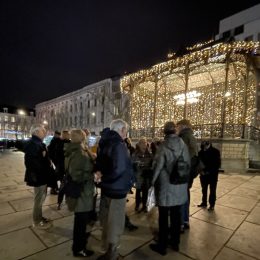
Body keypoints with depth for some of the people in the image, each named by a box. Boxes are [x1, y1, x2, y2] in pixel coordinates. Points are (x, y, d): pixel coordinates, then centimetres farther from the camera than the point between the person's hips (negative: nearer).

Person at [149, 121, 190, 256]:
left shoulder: (163, 146, -17)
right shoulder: (183, 144, -6)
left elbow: (157, 165, -13)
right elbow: (188, 164, 1)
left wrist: (152, 181, 1)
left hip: (165, 186, -4)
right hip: (180, 186, 4)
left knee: (163, 217, 10)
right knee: (176, 215, 19)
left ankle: (162, 246, 24)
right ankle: (175, 242, 35)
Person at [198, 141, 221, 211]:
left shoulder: (215, 152, -11)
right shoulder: (201, 152, -4)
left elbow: (218, 164, -10)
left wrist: (210, 171, -15)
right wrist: (201, 170, -10)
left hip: (212, 175, -3)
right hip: (204, 174, 3)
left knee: (212, 190, 6)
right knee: (204, 190, 14)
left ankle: (212, 205, 19)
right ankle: (204, 203, 29)